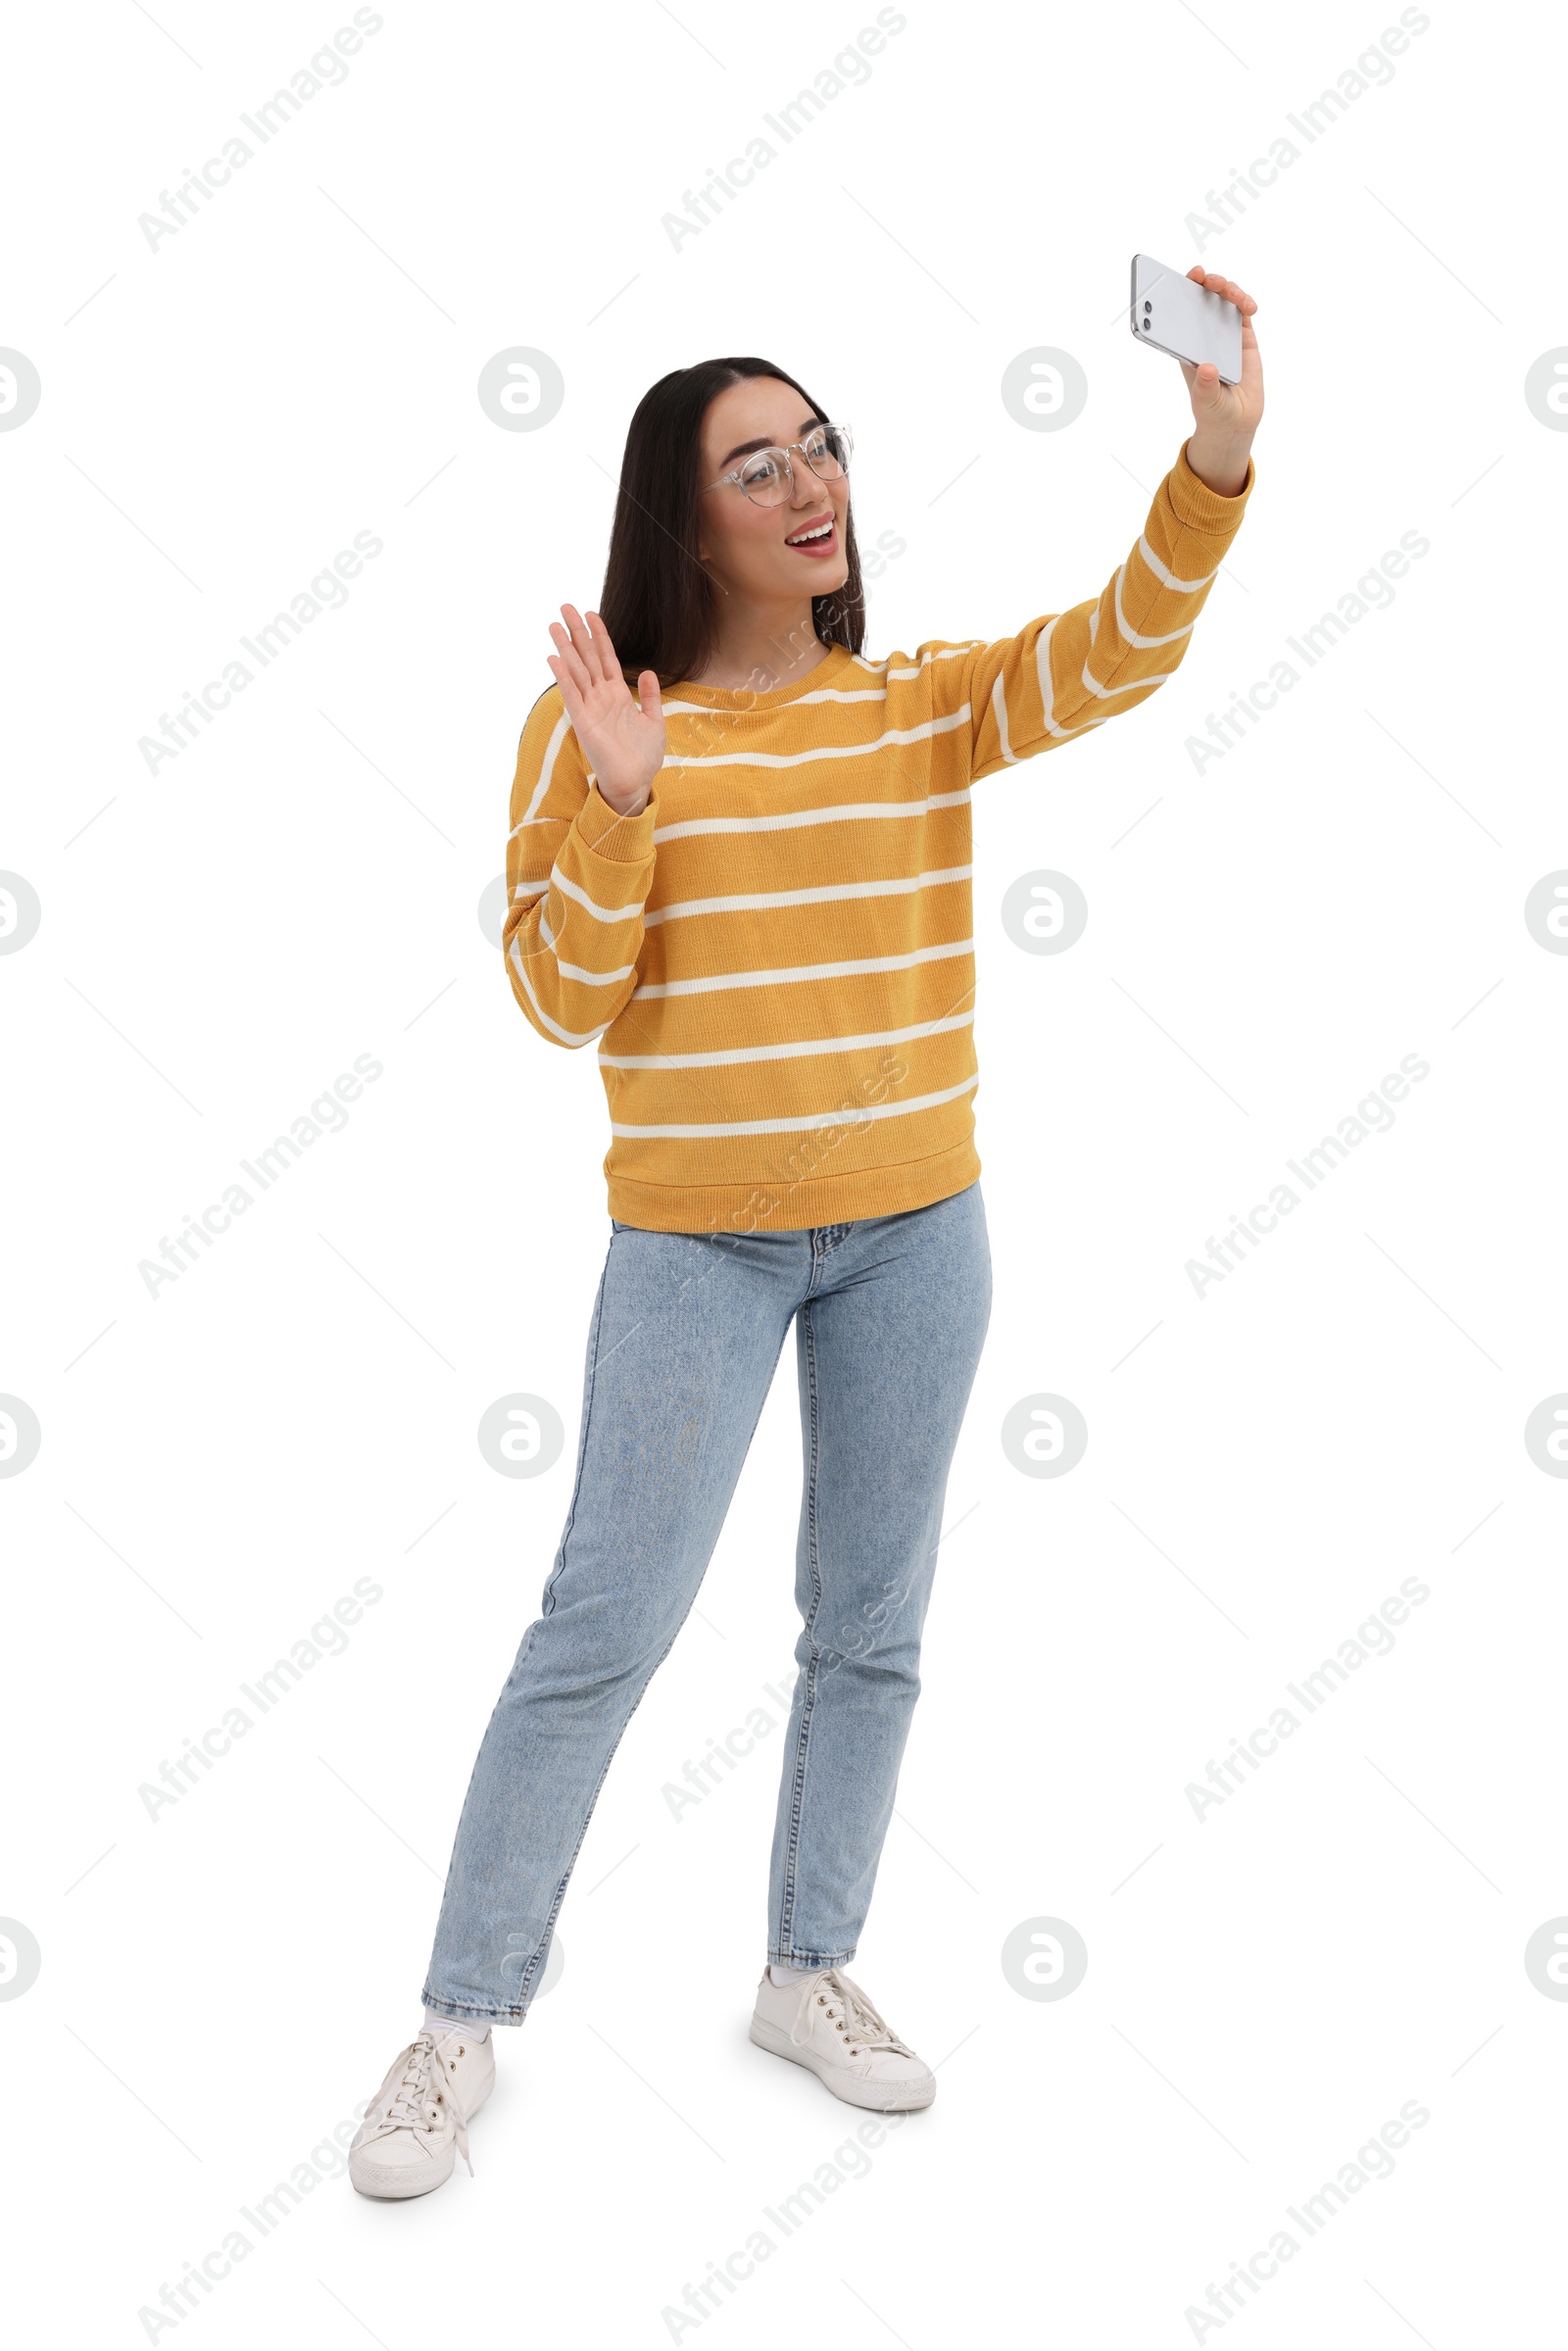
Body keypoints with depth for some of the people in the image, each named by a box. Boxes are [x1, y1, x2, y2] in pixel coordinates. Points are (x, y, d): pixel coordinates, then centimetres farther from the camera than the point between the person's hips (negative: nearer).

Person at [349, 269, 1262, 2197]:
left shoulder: (922, 707, 3)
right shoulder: (597, 721, -5)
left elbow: (1118, 651, -13)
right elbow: (560, 1002, -9)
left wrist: (1217, 453, -28)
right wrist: (617, 801, -24)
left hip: (916, 1229, 4)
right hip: (695, 1242, -3)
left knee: (872, 1626, 12)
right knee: (604, 1628, 0)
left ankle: (809, 1970, 30)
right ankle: (463, 2023, 15)